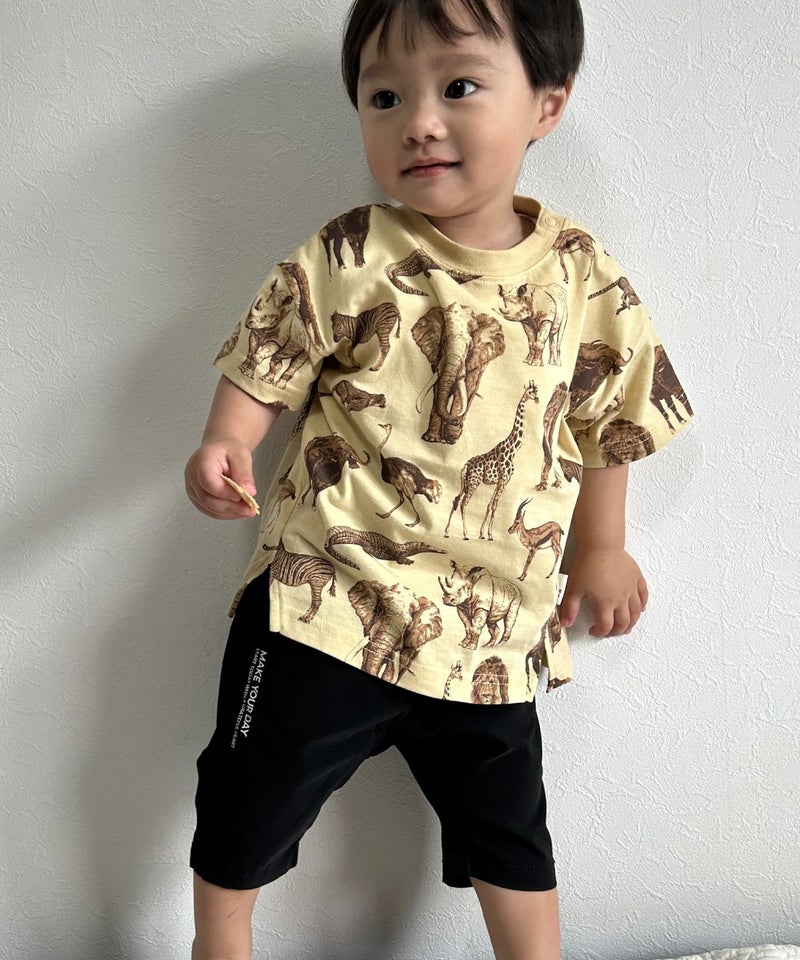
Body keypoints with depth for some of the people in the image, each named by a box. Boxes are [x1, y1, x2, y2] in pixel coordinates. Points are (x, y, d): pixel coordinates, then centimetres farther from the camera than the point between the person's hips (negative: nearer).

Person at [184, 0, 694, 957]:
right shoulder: (344, 259, -8)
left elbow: (606, 423, 8)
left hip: (489, 617, 2)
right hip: (328, 592, -1)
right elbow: (264, 365, -2)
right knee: (248, 802, 11)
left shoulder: (584, 278, -3)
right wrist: (225, 444, -21)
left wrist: (601, 550, 14)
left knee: (508, 826, 18)